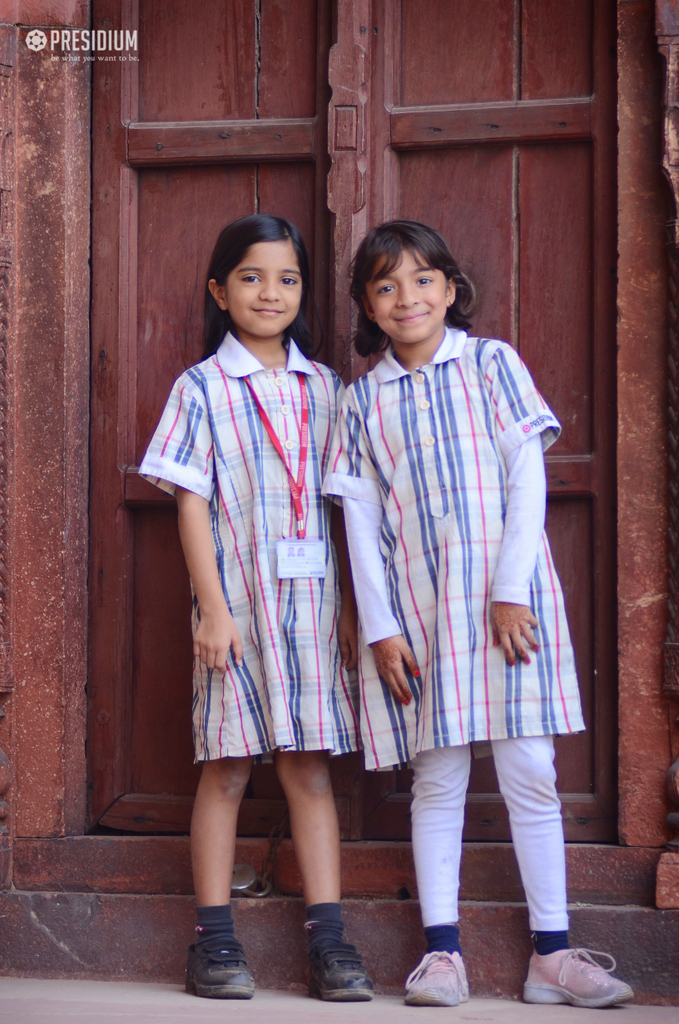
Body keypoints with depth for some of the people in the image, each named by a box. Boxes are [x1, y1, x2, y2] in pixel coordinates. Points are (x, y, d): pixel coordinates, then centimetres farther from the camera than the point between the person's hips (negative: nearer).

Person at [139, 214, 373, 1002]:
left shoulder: (324, 387, 10)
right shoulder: (202, 388, 1)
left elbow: (342, 503, 12)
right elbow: (191, 501, -4)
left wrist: (350, 605, 8)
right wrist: (213, 605, -11)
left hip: (312, 595, 3)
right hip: (238, 596, -3)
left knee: (311, 766, 3)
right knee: (227, 766, 1)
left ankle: (328, 940, 6)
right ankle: (213, 942, 8)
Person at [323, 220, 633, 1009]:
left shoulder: (492, 364, 4)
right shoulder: (363, 399, 8)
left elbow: (527, 476, -2)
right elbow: (361, 517, 6)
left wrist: (512, 590, -10)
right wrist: (380, 627, -2)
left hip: (506, 599, -1)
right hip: (416, 610, 1)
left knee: (530, 774, 0)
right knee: (437, 781, 4)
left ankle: (552, 954, 6)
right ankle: (442, 952, 9)